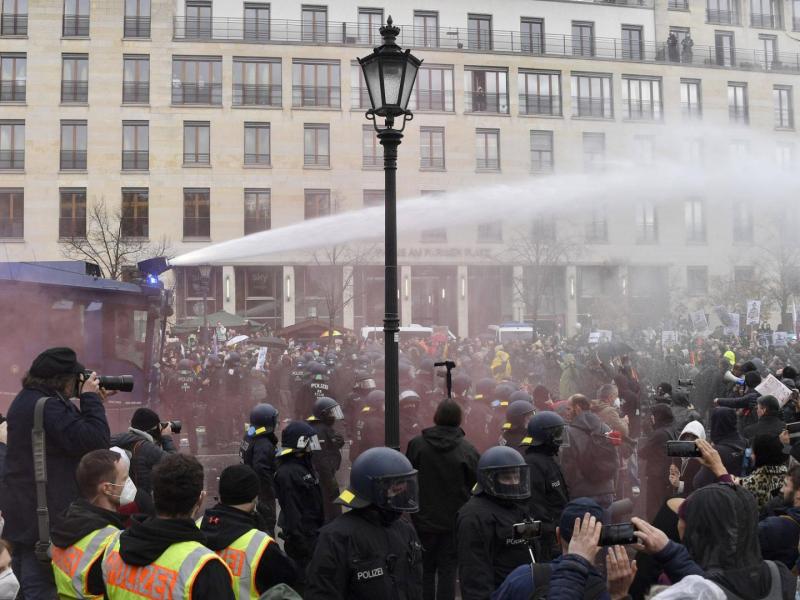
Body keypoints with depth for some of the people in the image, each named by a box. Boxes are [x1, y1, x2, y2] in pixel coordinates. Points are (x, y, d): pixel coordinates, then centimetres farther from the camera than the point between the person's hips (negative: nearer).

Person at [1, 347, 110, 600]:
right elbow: (97, 441, -26)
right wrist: (91, 399, -15)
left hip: (22, 515, 10)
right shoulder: (49, 406, -22)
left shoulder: (25, 401, 13)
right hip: (46, 520, -10)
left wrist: (91, 402, 8)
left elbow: (73, 433, 18)